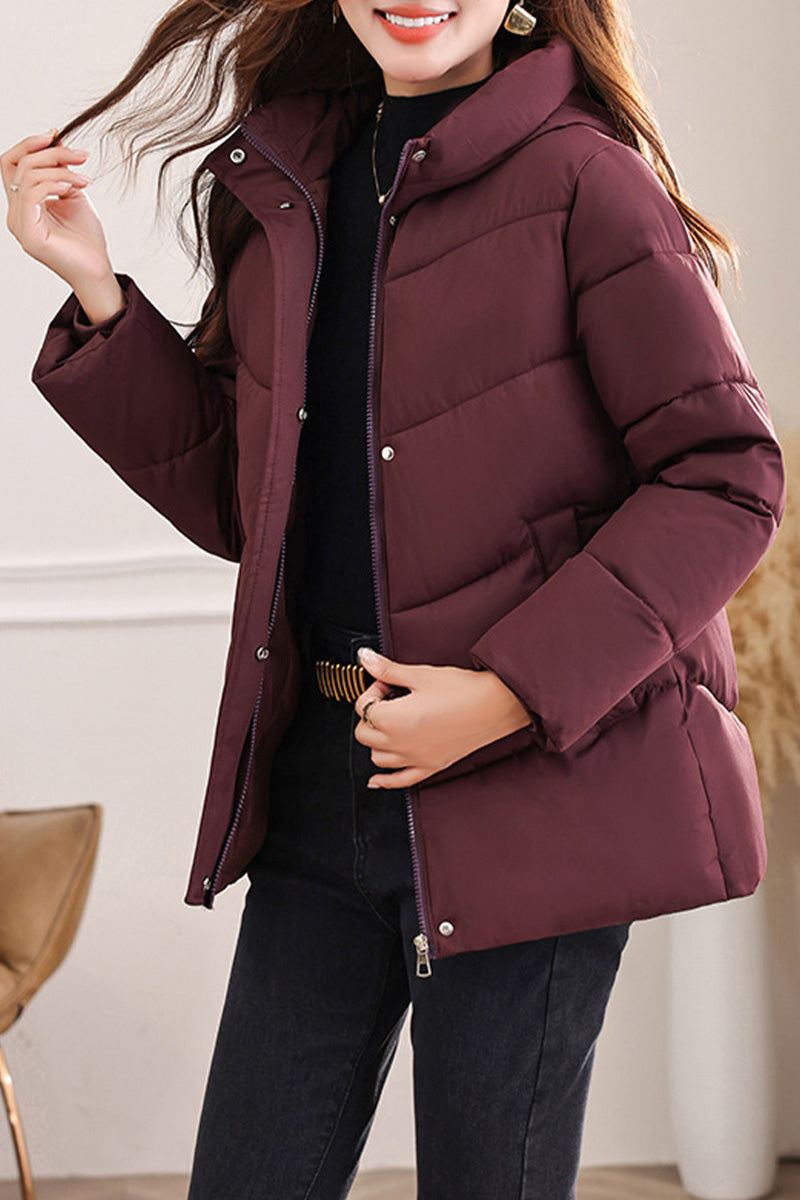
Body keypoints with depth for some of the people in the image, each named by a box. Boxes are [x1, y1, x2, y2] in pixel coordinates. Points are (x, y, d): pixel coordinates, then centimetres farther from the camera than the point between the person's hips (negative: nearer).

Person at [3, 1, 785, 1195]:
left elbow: (727, 475, -11)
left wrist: (511, 693, -18)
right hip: (320, 782, 6)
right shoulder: (279, 183, 11)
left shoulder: (579, 178, -10)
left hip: (530, 785, -6)